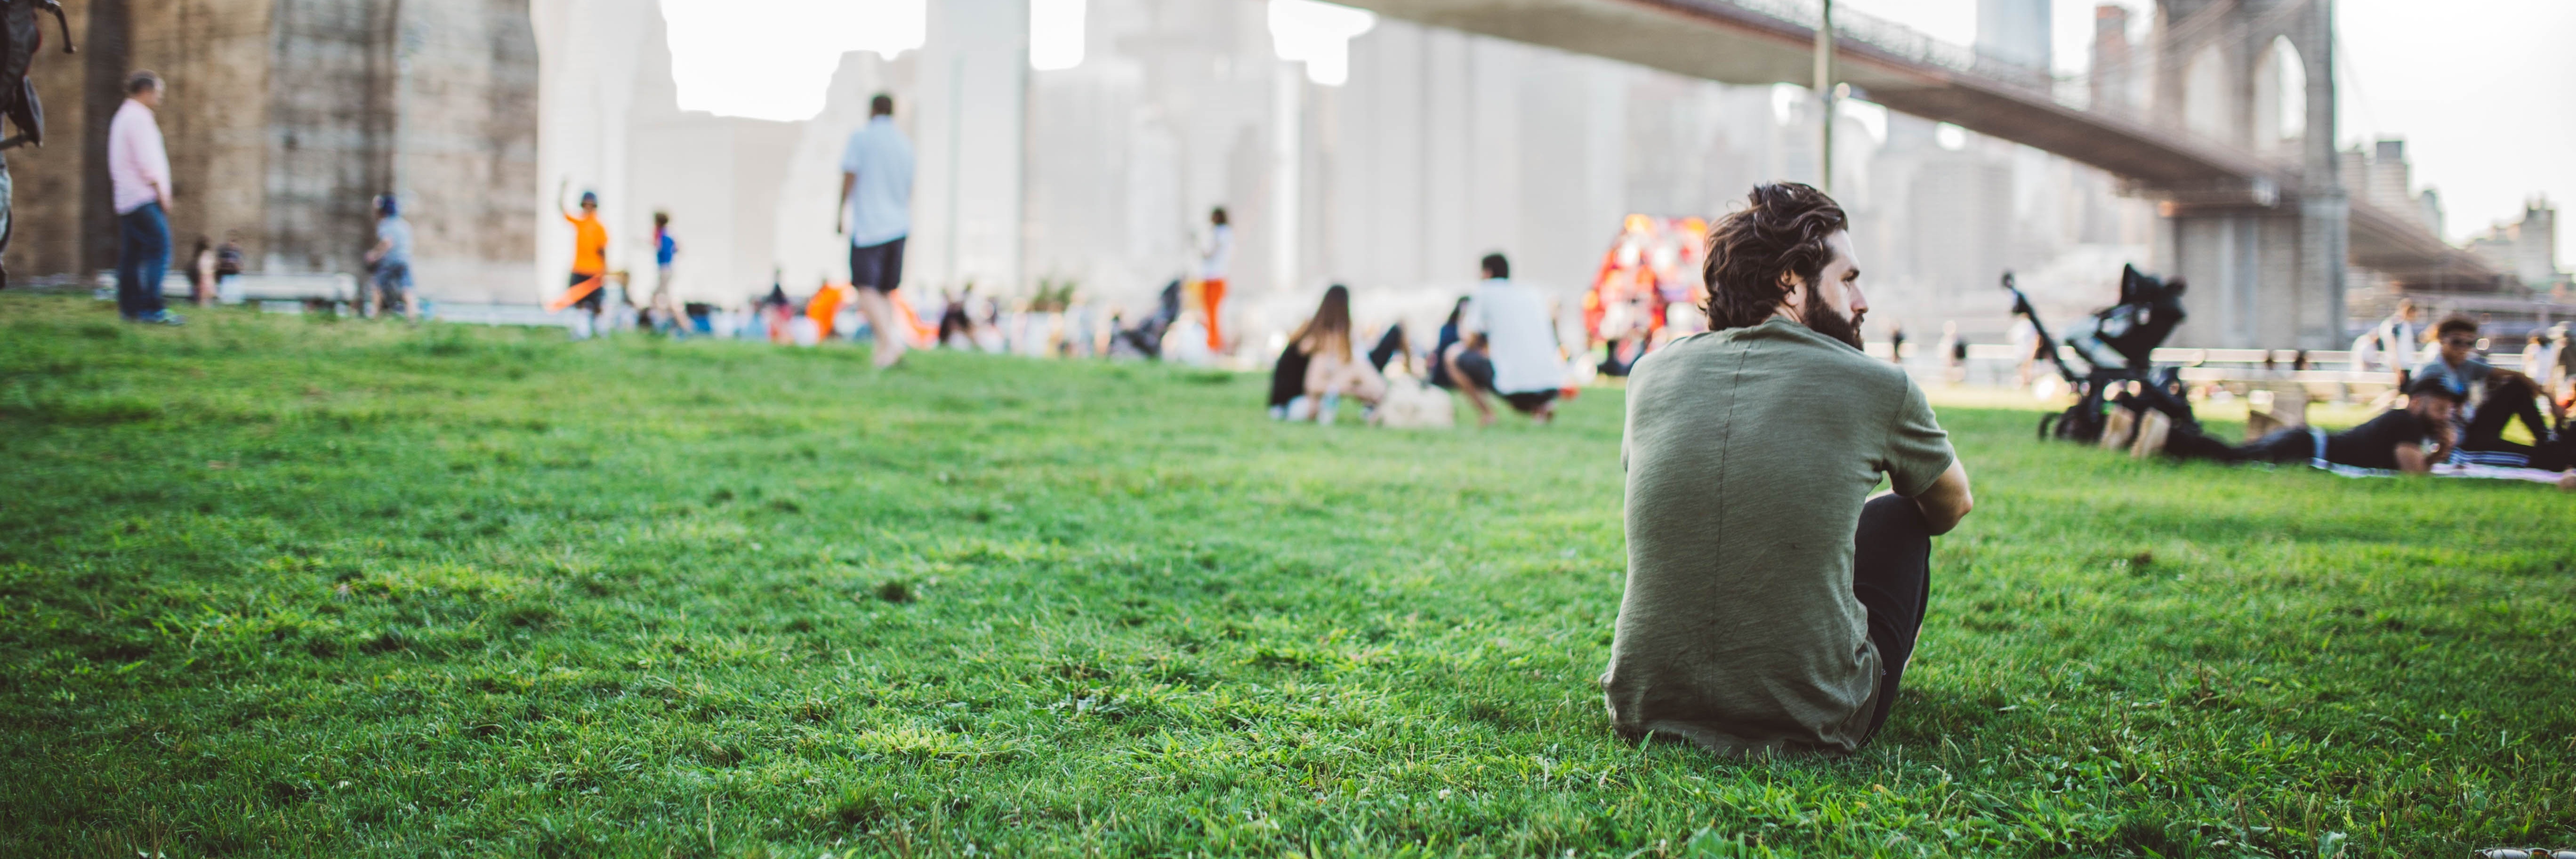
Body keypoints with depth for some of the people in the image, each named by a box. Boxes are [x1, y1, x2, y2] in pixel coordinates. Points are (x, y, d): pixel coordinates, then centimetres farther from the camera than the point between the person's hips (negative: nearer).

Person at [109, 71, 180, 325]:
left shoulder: (123, 116, 22)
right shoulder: (138, 117, -9)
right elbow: (146, 161, -15)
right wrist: (161, 193, -11)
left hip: (127, 199, 10)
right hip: (144, 198, -10)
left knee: (131, 255, 8)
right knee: (160, 249, -14)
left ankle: (129, 308, 9)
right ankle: (152, 309, -19)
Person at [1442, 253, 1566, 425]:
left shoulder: (1484, 291, 6)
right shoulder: (1533, 294, 22)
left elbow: (1471, 342, 5)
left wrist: (1463, 326, 27)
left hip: (1514, 386, -5)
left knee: (1453, 354, 14)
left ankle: (1485, 412, 2)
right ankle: (1542, 406, 9)